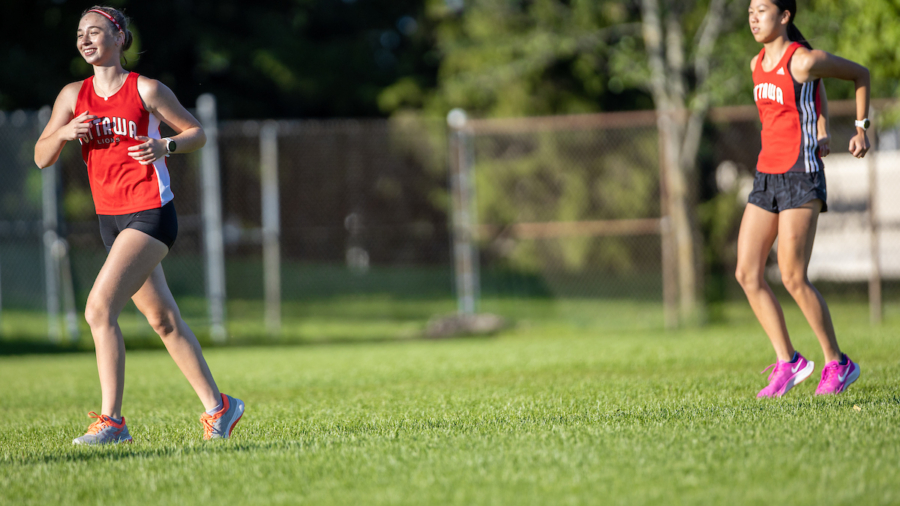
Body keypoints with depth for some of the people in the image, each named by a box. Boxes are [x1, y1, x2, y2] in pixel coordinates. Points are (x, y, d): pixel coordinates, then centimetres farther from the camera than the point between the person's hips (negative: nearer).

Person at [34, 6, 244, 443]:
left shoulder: (145, 90, -6)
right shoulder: (73, 96, 8)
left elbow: (197, 133, 3)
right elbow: (42, 158, 6)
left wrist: (165, 147, -17)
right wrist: (64, 133, -14)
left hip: (150, 214, -6)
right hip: (110, 219, 6)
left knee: (100, 308, -20)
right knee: (164, 321, 12)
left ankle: (111, 420, -17)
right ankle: (218, 407, 24)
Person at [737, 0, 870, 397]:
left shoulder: (805, 60, -11)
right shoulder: (757, 64, 12)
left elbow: (860, 74, 4)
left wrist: (861, 128, 6)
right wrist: (821, 129, 30)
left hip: (801, 177, -8)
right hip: (766, 176, 8)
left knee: (793, 278, -10)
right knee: (747, 274, -1)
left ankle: (838, 364, 3)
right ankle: (786, 361, 6)